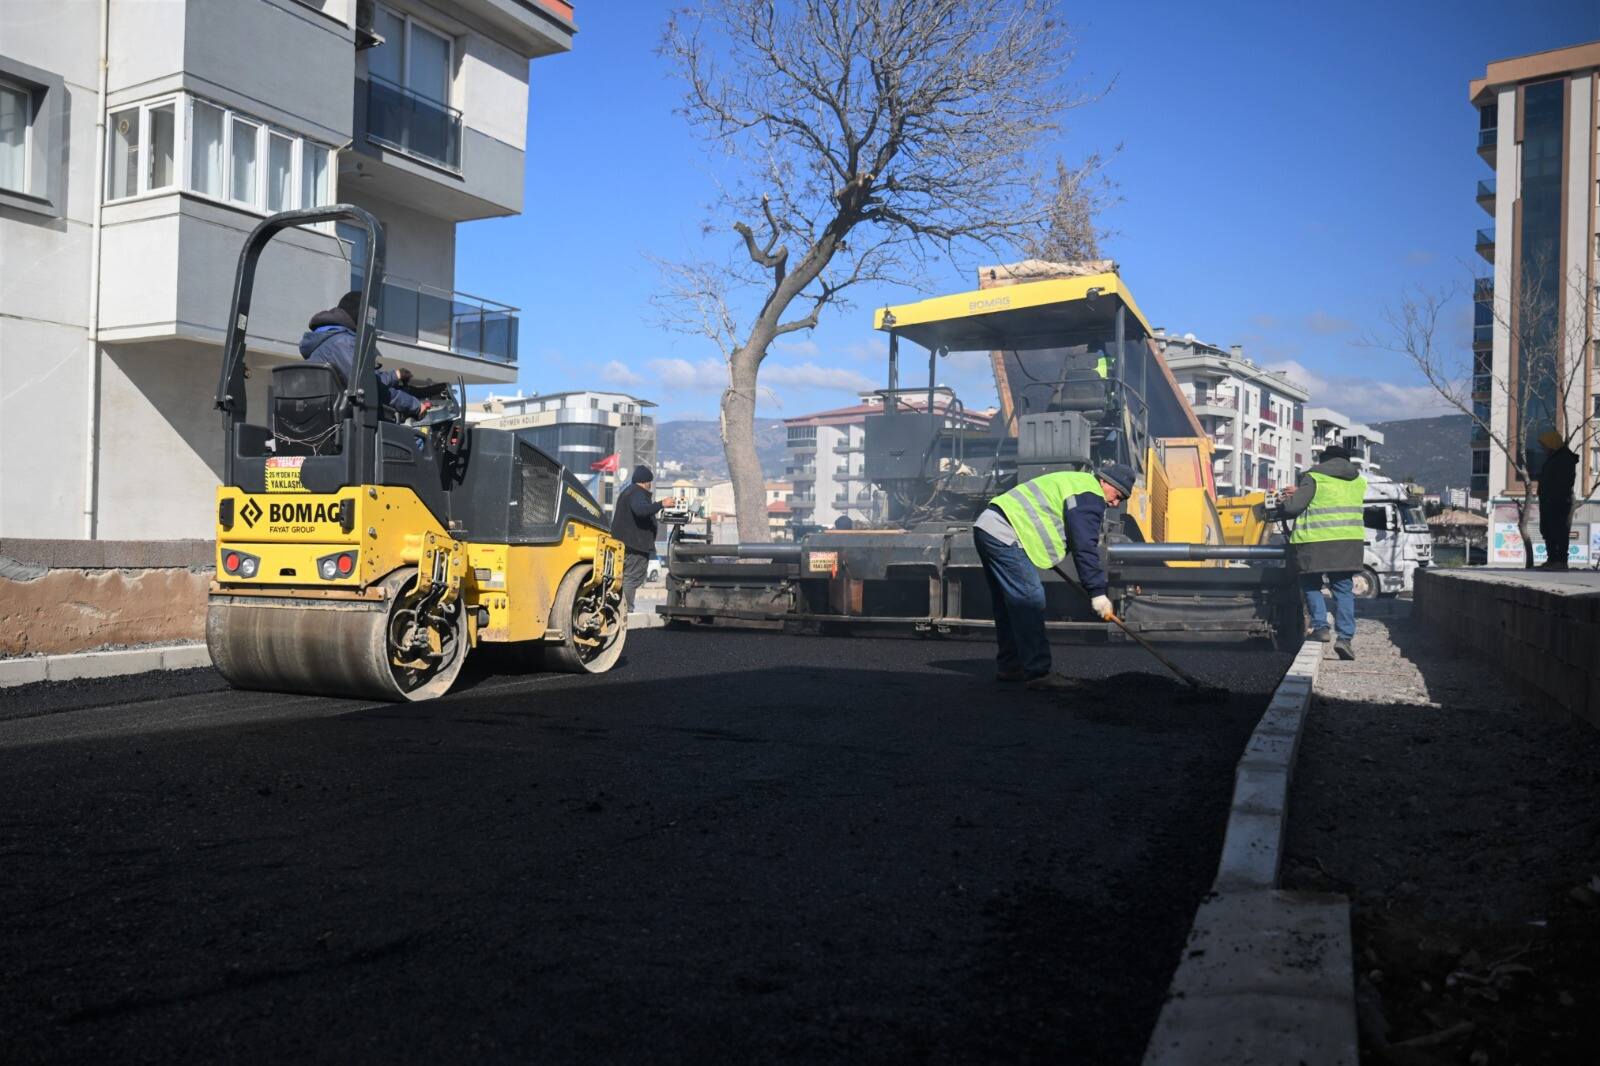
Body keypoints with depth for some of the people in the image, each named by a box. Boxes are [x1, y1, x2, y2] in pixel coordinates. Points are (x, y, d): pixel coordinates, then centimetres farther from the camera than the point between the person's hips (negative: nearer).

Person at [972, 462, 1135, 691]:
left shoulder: (1074, 482, 25)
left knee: (1009, 604, 17)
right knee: (1030, 601, -12)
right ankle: (1038, 673, -12)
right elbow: (1085, 548, -14)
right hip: (1003, 535, -11)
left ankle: (1009, 666, 24)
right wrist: (1097, 593, -13)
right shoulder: (1089, 496, -8)